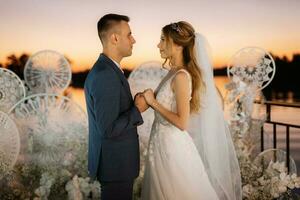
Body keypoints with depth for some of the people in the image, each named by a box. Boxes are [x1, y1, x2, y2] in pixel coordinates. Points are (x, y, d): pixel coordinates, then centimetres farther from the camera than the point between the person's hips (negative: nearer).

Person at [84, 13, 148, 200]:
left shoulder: (106, 69, 7)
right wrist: (138, 109, -16)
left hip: (115, 158, 10)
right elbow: (108, 129, -26)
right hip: (115, 163, -10)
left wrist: (134, 104, 0)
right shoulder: (104, 76, -24)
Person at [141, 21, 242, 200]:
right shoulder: (174, 72, 6)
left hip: (173, 146, -9)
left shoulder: (181, 76, -20)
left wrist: (153, 102, -18)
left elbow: (182, 122, -23)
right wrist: (151, 99, 4)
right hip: (163, 143, 9)